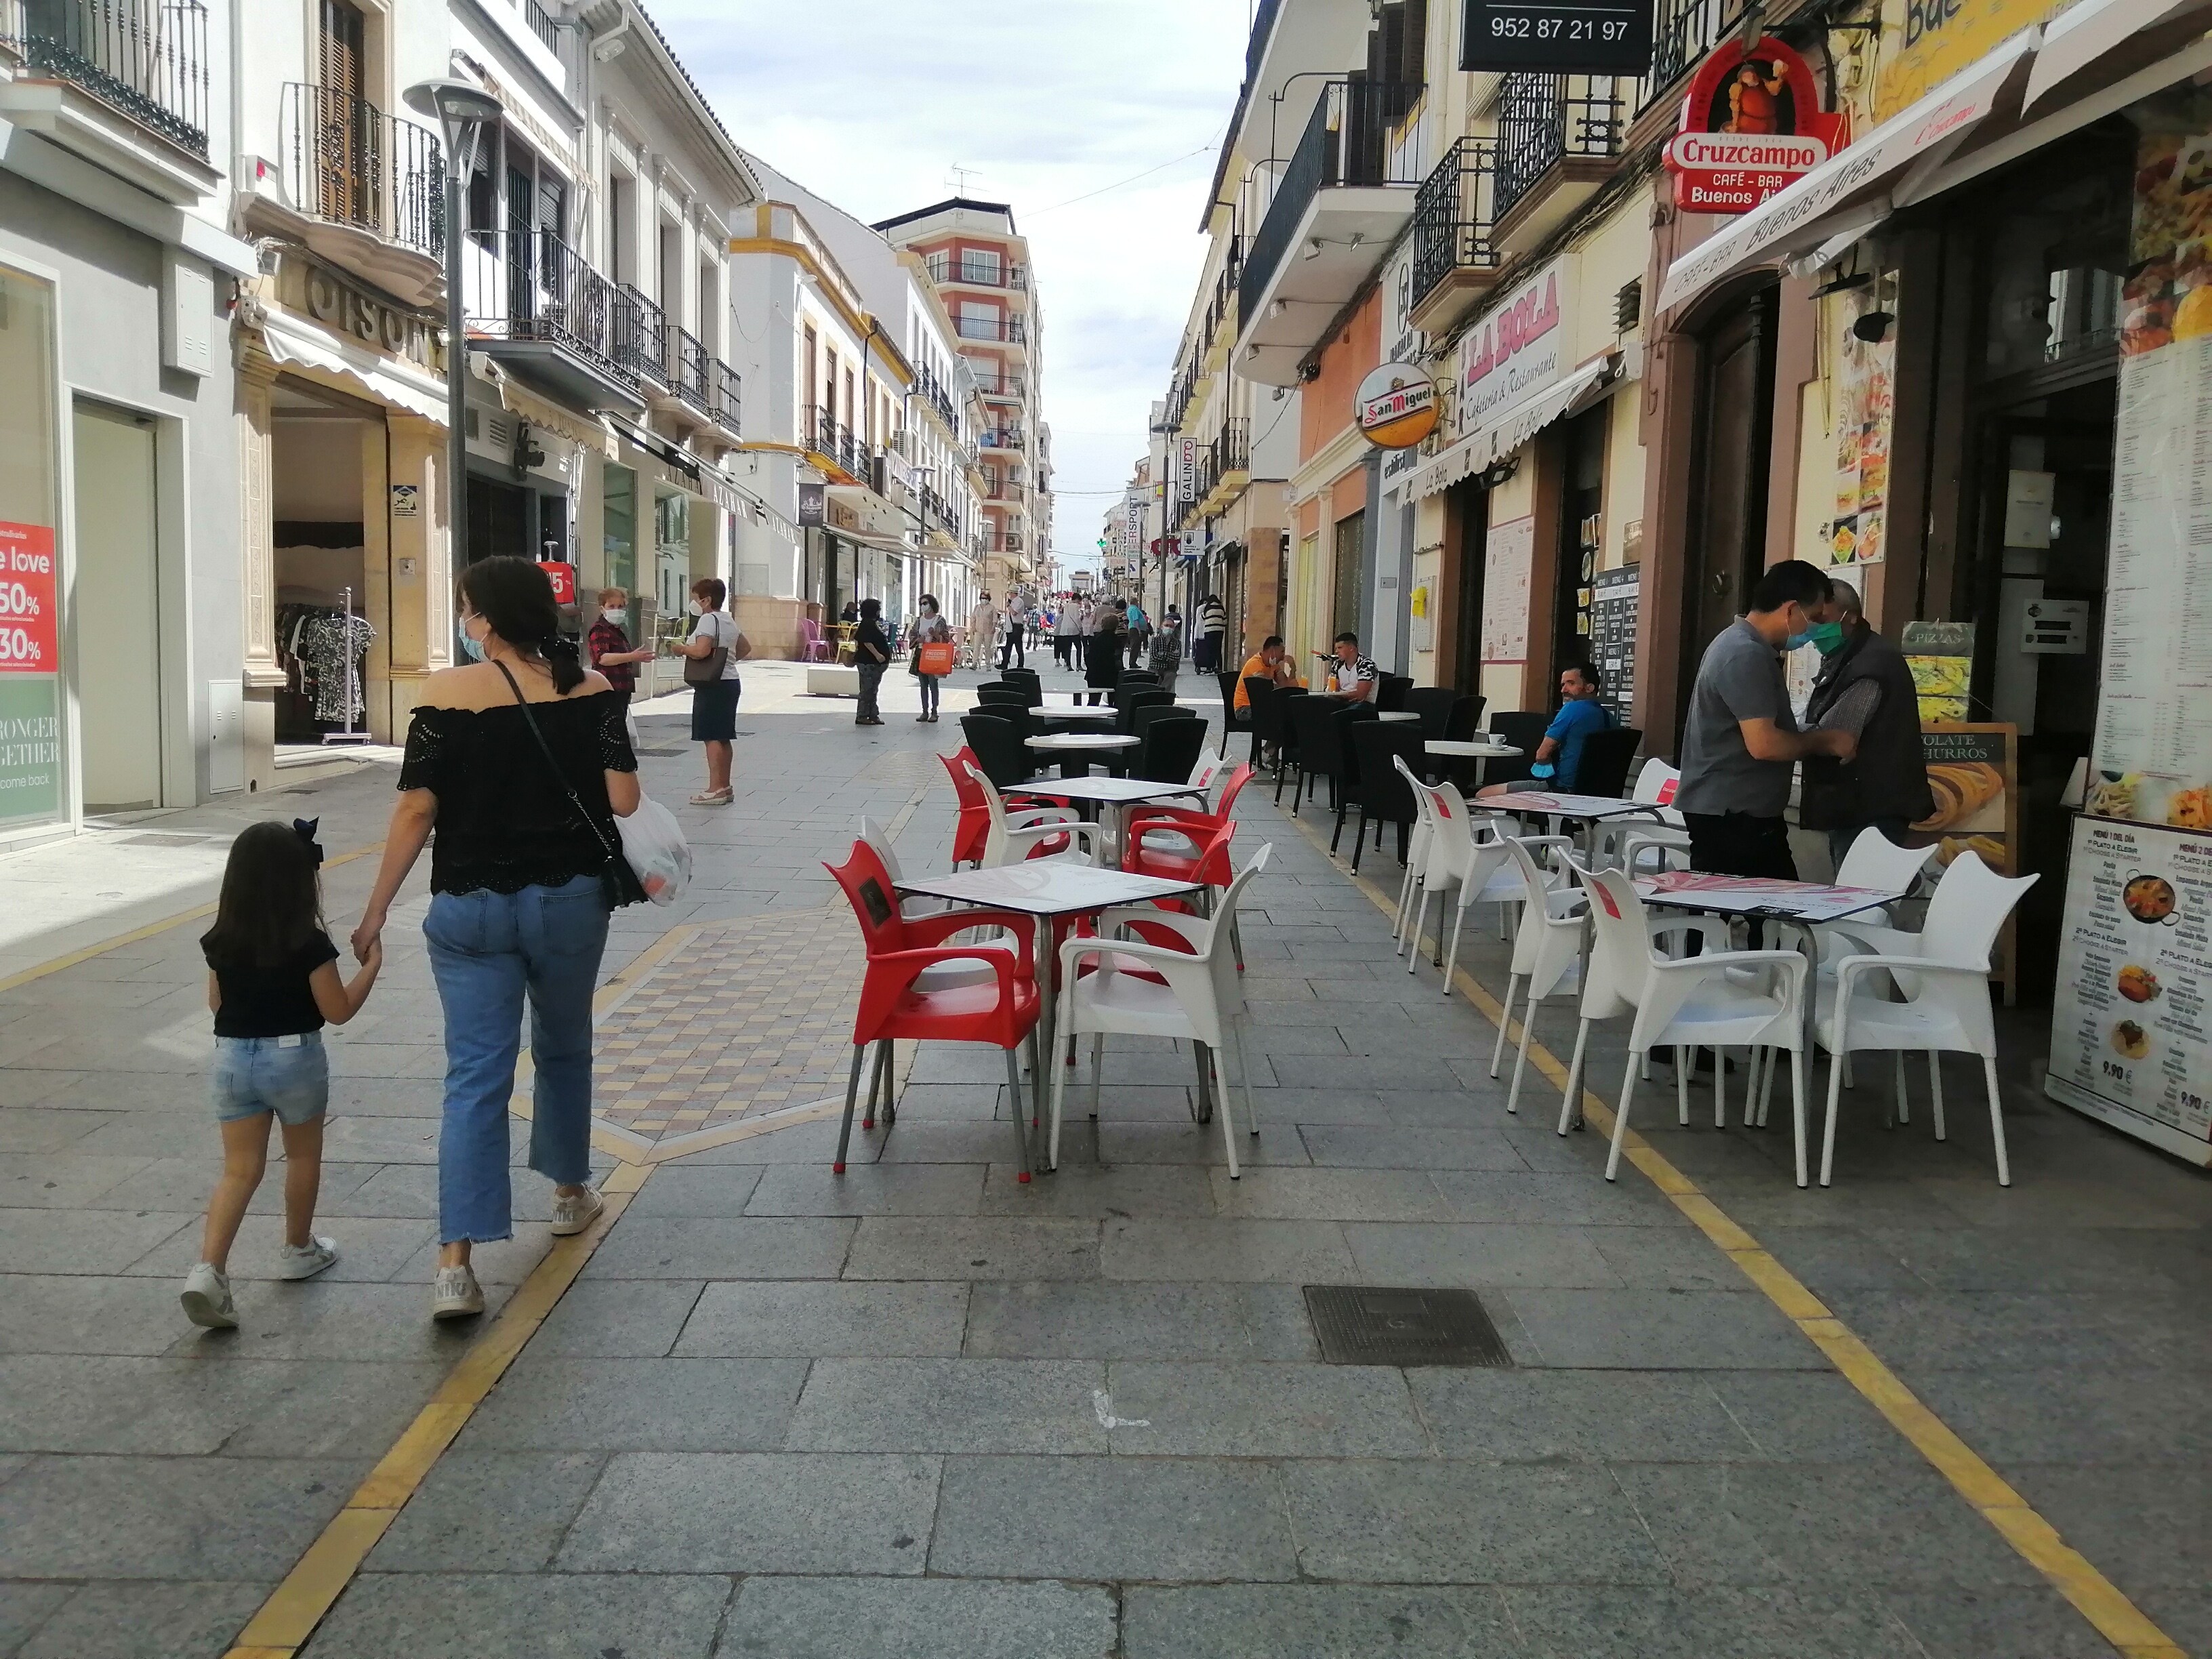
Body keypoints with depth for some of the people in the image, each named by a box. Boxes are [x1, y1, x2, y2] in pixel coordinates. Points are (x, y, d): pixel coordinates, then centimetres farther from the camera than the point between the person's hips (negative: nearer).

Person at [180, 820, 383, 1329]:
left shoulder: (222, 943, -1)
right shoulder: (309, 945, -16)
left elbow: (216, 1003, 11)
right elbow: (338, 1011, -11)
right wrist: (371, 965, -1)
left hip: (233, 1058, 4)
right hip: (294, 1058, -3)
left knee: (240, 1170, 6)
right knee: (303, 1156, 19)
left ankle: (208, 1270, -10)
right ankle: (297, 1250, 33)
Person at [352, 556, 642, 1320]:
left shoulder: (447, 692, -8)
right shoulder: (591, 688, -4)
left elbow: (416, 811, -9)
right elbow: (624, 800, -8)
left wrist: (376, 912, -2)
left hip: (471, 908, -1)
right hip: (570, 900, 2)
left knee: (475, 1076, 0)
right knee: (564, 1049, 22)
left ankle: (455, 1262, -6)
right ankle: (569, 1193, 39)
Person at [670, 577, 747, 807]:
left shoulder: (707, 619, -12)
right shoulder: (729, 620, 16)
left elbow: (701, 651, -25)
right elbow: (745, 648, 25)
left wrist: (680, 648, -9)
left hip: (713, 686, -9)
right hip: (730, 681, 9)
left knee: (712, 737, -9)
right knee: (723, 737, 12)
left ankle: (715, 789, -11)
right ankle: (724, 787, 17)